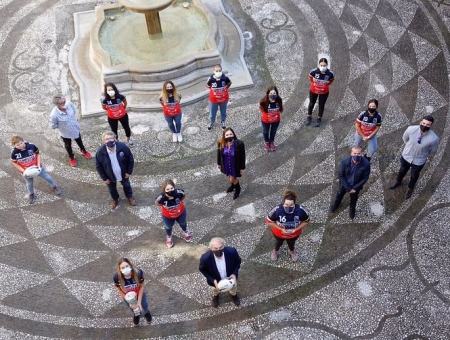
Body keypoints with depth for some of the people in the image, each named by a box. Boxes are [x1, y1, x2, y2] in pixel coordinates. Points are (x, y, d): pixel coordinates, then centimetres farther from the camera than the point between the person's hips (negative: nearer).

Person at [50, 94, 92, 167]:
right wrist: (63, 125, -13)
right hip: (65, 133, -3)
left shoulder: (69, 104, -28)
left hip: (76, 128, 3)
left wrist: (74, 120, -3)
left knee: (79, 141, 31)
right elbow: (53, 126, -20)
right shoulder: (54, 115, -39)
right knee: (68, 145, 27)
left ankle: (84, 151, 63)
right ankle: (72, 158, 57)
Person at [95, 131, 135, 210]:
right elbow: (98, 166, -13)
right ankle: (115, 199, 61)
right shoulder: (100, 152, -28)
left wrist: (129, 171, -9)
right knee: (112, 189, 28)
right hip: (110, 176, 0)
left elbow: (130, 159, -13)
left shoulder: (122, 147, -29)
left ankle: (129, 196, 61)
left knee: (126, 185, 28)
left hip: (123, 174, 0)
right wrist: (104, 178, -8)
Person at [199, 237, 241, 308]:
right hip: (215, 280, -1)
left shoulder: (232, 251, -37)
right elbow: (202, 269, -17)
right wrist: (213, 280, -25)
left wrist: (234, 274, -25)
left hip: (230, 276, 1)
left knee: (233, 290, 33)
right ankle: (215, 295, 69)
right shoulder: (205, 258, -40)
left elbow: (238, 261, -13)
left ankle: (234, 294, 69)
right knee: (215, 289, 34)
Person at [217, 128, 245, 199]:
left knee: (232, 179, 9)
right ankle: (233, 185, 61)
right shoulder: (221, 143, -21)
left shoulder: (239, 144, -29)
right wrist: (219, 163, 9)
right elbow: (219, 153, -3)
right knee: (230, 176, 28)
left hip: (235, 165, -4)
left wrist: (242, 167, -10)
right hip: (226, 164, 4)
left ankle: (238, 189, 43)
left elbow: (242, 156, -17)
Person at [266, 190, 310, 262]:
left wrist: (296, 229, -26)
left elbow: (306, 221, -17)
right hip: (279, 233, -1)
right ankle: (275, 251, 69)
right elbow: (269, 221, -24)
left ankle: (292, 251, 71)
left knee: (291, 243, 35)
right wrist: (281, 229, -29)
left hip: (294, 234, 1)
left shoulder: (300, 210, -37)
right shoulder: (277, 210, -41)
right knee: (278, 242, 34)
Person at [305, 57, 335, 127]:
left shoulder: (330, 74, -31)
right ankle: (309, 117, 48)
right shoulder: (314, 71, -33)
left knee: (321, 105, 20)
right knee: (311, 104, 23)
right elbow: (310, 77, -7)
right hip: (313, 91, 0)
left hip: (324, 92, 0)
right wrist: (314, 83, 1)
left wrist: (326, 85, 0)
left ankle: (319, 118, 45)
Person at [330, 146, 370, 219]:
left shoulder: (366, 164, -32)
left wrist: (355, 188, -17)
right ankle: (336, 204, 63)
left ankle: (352, 209, 61)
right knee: (339, 195, 30)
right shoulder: (345, 161, -31)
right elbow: (340, 175, -19)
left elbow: (365, 178, -17)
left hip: (356, 186, 0)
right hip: (344, 184, 0)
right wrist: (348, 188, -19)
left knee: (354, 199, 28)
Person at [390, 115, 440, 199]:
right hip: (406, 156, 2)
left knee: (414, 176, 27)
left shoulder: (434, 138, -34)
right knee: (402, 171, 31)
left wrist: (423, 153, 2)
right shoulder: (411, 129, -30)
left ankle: (410, 189, 58)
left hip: (419, 161, -1)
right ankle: (398, 182, 64)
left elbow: (433, 150, -10)